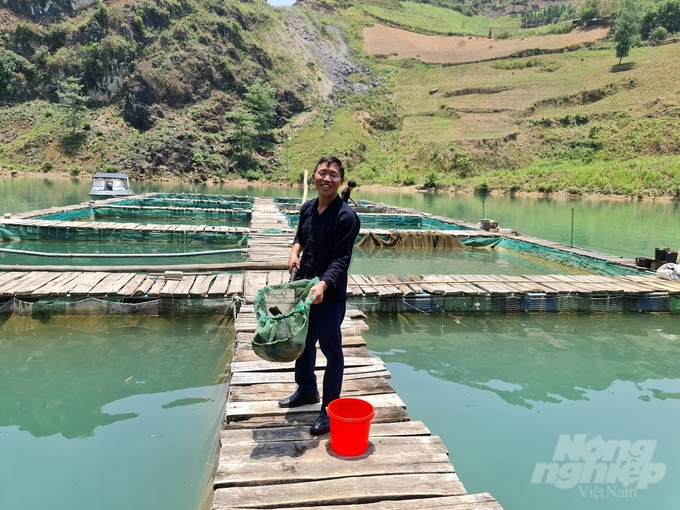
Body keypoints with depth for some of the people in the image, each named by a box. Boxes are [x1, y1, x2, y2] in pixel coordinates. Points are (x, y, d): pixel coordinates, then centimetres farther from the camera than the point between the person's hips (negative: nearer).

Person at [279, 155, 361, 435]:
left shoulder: (346, 216, -15)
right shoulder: (307, 208, 4)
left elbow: (342, 259, -19)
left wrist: (323, 284, -33)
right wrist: (295, 252, -1)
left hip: (330, 291, -7)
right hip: (303, 284, 7)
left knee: (330, 348, 3)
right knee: (303, 340, 21)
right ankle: (306, 390, 42)